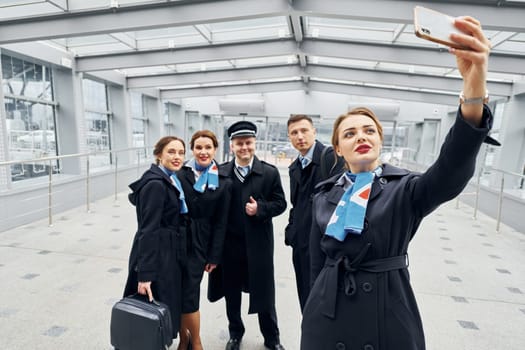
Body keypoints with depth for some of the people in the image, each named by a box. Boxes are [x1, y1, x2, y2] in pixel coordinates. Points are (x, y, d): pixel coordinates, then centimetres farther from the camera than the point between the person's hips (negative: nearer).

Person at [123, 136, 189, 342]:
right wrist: (145, 274, -23)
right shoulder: (155, 184, -20)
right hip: (158, 257, -9)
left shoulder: (171, 180, 8)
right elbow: (148, 230, -22)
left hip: (169, 254, 9)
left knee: (165, 308, 21)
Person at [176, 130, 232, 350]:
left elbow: (220, 223, 0)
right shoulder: (180, 174, -3)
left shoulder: (223, 183, -2)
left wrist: (214, 256, 0)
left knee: (189, 295, 2)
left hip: (198, 245, -1)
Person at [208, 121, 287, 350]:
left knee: (264, 293, 12)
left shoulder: (270, 172, -3)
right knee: (231, 293, 17)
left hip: (258, 243, -1)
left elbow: (280, 203, 0)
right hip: (229, 243, 1)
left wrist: (260, 209, -18)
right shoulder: (220, 173, -2)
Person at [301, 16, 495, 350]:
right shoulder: (325, 195, -1)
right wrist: (317, 306, 12)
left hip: (388, 317, -1)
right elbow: (318, 259, 6)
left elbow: (451, 173, -30)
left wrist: (474, 93, -45)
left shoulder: (406, 188, -8)